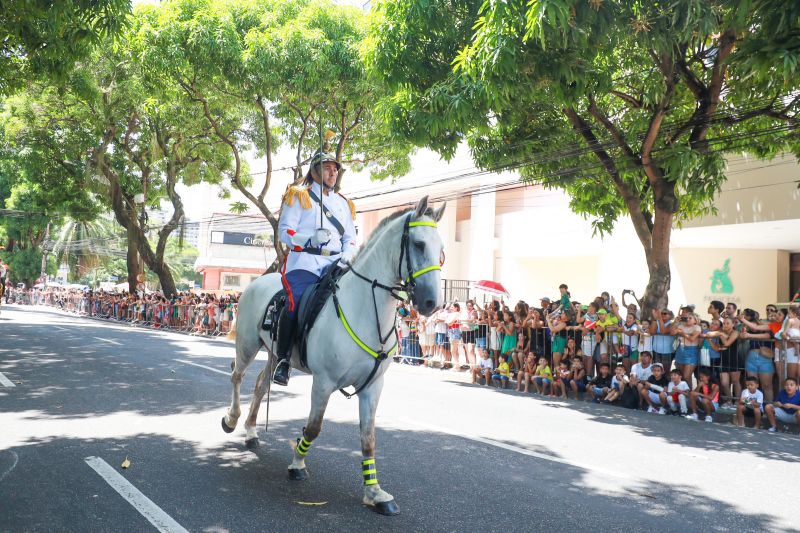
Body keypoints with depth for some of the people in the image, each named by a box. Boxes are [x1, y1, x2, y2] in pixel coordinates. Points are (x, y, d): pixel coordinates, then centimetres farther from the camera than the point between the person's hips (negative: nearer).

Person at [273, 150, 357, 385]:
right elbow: (285, 231, 1)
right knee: (296, 304, -26)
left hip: (334, 265, 4)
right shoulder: (299, 197, 10)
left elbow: (350, 237, 20)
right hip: (303, 262, -4)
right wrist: (310, 239, -18)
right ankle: (283, 358, -13)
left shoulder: (343, 203, 25)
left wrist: (348, 253, -3)